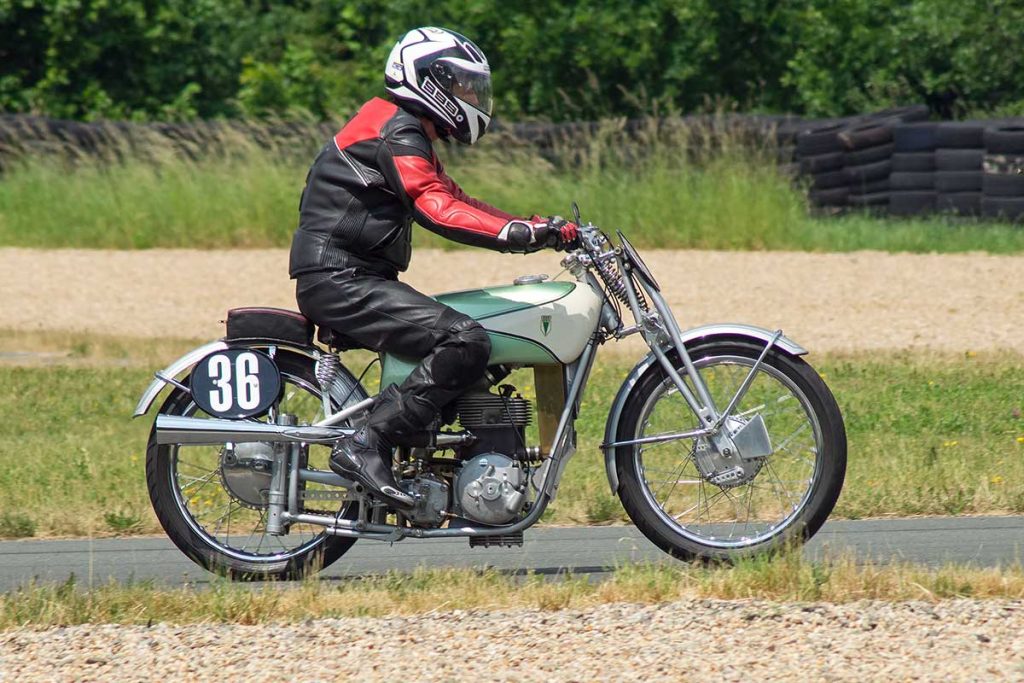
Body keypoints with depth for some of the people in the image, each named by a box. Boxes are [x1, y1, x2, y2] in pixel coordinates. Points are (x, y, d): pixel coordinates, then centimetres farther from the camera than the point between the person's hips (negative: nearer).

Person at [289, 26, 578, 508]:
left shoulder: (411, 134, 23)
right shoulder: (398, 132, -12)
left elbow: (454, 200, 23)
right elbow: (436, 208, -25)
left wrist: (540, 229, 11)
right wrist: (519, 233, -34)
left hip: (354, 279, 11)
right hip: (340, 280, -11)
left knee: (467, 338, 15)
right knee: (466, 343, -24)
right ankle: (367, 446, -27)